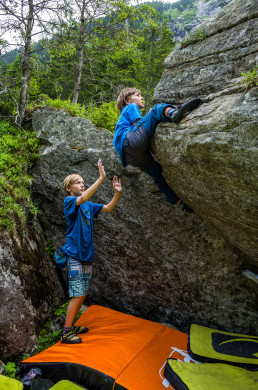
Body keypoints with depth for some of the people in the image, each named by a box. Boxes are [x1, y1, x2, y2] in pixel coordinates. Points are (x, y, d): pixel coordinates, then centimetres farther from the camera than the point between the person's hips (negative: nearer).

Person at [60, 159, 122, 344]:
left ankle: (71, 326, 28)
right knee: (78, 295, -5)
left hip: (88, 254, 8)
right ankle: (66, 333, 8)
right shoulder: (69, 201, -9)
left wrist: (117, 193, -7)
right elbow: (83, 197, -29)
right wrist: (101, 178, -35)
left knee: (83, 294, 14)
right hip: (75, 255, -8)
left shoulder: (89, 205, 12)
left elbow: (109, 208, 9)